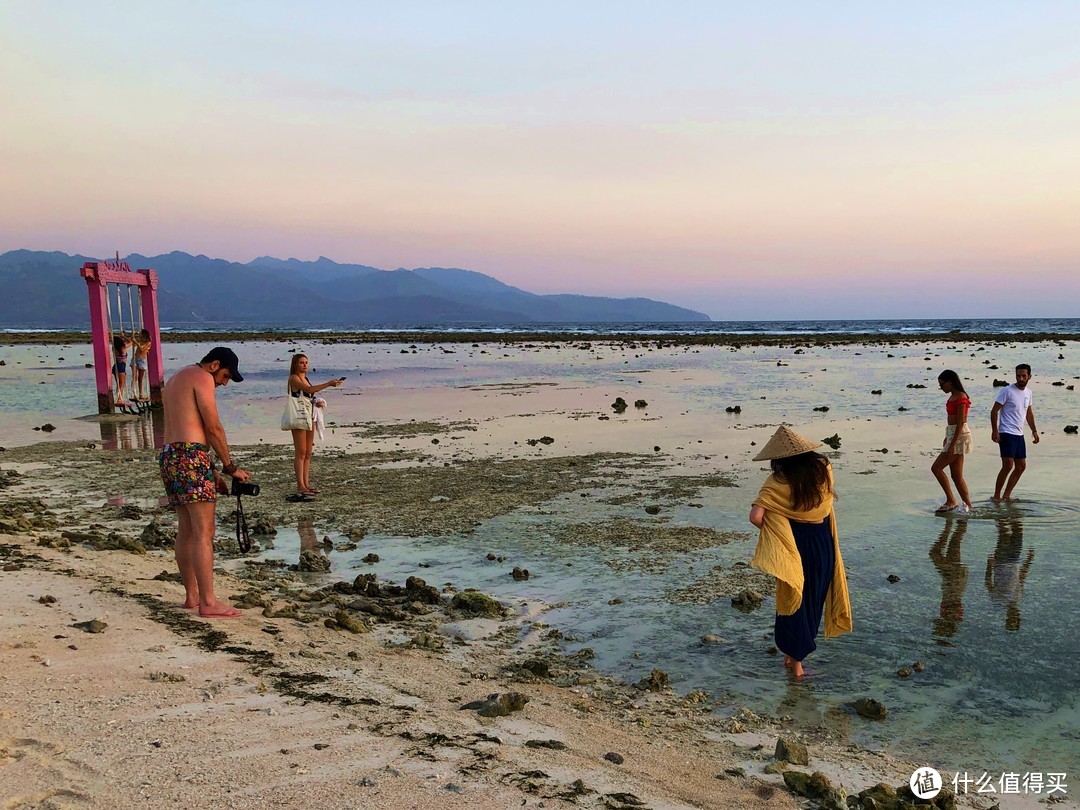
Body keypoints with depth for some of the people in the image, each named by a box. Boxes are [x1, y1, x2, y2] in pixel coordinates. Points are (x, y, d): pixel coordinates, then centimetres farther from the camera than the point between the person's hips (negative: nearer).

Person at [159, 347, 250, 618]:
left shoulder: (174, 380, 26)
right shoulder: (202, 377, -3)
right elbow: (213, 428, -9)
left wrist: (212, 471, 23)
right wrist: (230, 467, -1)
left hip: (168, 455, 10)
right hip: (191, 457, -10)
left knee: (186, 530, 14)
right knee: (204, 531, -10)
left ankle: (192, 595, 19)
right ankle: (208, 602, -10)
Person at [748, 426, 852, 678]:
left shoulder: (778, 482, -18)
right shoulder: (824, 470, -6)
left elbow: (755, 516, -27)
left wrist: (771, 531, -7)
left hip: (795, 544, -3)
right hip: (824, 542, 3)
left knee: (794, 598, 14)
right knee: (814, 597, 17)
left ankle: (794, 658, 24)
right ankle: (798, 654, 29)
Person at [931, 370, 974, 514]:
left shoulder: (961, 397, -15)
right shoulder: (953, 396, 13)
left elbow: (960, 422, -19)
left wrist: (952, 444, -22)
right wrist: (947, 438, 23)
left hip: (960, 435, -10)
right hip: (952, 434, 10)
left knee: (936, 467, -9)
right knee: (956, 475, 10)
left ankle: (951, 501, -3)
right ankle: (967, 505, 14)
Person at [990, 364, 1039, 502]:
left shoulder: (1028, 392, 11)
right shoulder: (1007, 391, -11)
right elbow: (994, 411, -11)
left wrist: (1034, 430, 18)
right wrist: (994, 431, -18)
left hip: (1019, 434, 8)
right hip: (1006, 433, -8)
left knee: (1021, 466, 9)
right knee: (1008, 466, -15)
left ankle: (1006, 495, 18)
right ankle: (996, 496, -6)